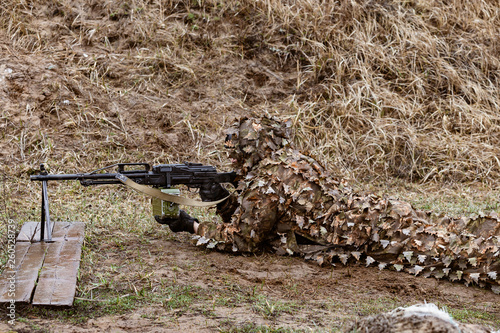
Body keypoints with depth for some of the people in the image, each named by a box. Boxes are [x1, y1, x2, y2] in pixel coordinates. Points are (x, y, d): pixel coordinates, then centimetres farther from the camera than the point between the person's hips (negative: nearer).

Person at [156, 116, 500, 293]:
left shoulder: (268, 180, -10)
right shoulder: (296, 160, 19)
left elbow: (243, 238, -3)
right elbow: (254, 213, 30)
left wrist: (191, 226, 5)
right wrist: (225, 199, 16)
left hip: (368, 230, -8)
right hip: (377, 210, 8)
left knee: (443, 248, -16)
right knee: (448, 232, 10)